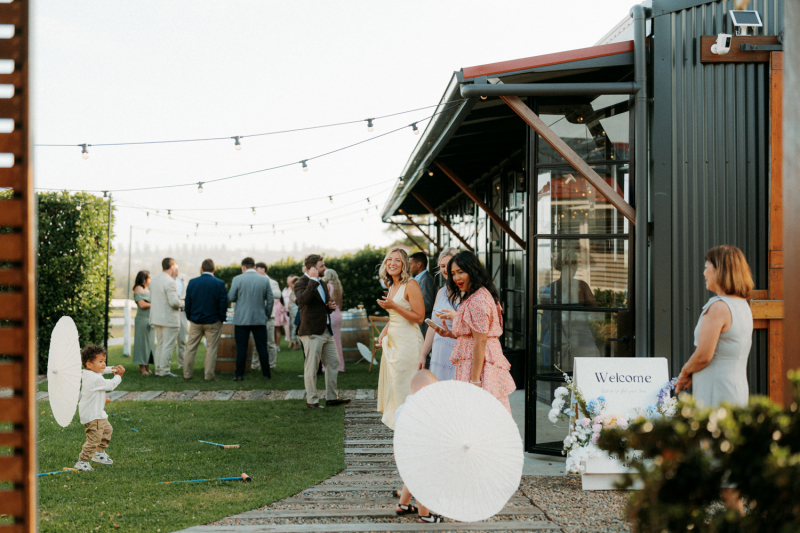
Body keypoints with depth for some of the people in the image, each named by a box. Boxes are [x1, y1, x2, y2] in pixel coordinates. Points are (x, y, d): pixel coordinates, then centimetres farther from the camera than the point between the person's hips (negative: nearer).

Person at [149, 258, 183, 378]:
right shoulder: (169, 282, -19)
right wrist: (182, 304, -4)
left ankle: (158, 370, 17)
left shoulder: (154, 280, 10)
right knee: (168, 346, -3)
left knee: (160, 345, 15)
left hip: (157, 318, 9)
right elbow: (174, 301, -24)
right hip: (169, 319, -9)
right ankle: (164, 371, -1)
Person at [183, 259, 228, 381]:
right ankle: (208, 375, 4)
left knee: (191, 348, 11)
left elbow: (187, 302, 1)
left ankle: (187, 374, 13)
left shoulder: (192, 282, -2)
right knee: (211, 348, 4)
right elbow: (223, 304, -10)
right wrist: (221, 318, 3)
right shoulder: (219, 284, -9)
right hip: (213, 321, -2)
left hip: (195, 321, 2)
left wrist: (190, 318, 13)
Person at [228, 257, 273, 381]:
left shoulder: (237, 279, -6)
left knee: (241, 347, 3)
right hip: (260, 319, 2)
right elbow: (270, 300, 3)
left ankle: (239, 375, 3)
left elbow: (231, 298, -2)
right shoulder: (264, 280, 1)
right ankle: (266, 374, 8)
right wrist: (267, 315, 14)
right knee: (262, 347, 7)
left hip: (242, 320, -2)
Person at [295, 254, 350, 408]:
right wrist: (313, 279, -25)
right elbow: (304, 299, -32)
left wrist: (331, 306, 7)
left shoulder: (321, 284, 18)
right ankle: (311, 400, 6)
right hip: (311, 332, -9)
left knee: (333, 363, 10)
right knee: (311, 368, -3)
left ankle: (332, 397, 19)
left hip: (326, 331, 9)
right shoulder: (301, 283, -10)